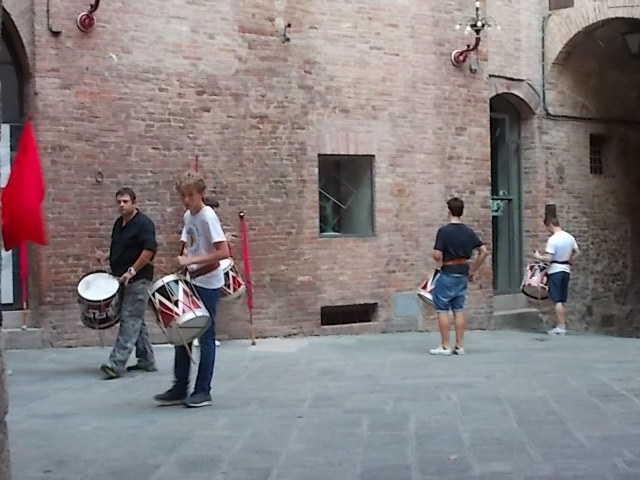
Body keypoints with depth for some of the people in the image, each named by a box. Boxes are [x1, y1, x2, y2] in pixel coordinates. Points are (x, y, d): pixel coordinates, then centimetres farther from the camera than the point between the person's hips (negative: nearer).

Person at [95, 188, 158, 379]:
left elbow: (149, 250, -21)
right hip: (123, 279, 9)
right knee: (136, 320, 13)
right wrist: (106, 256, 8)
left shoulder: (143, 223, -12)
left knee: (130, 320, -9)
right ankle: (147, 361, 21)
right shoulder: (119, 223, 14)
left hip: (137, 279, -9)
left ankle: (116, 364, -13)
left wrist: (132, 271, -21)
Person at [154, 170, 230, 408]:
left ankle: (203, 391, 7)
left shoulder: (208, 217, -16)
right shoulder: (188, 216, 9)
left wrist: (192, 261, -24)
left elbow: (223, 252, -23)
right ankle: (180, 388, 17)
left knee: (205, 337, 0)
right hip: (191, 282, 8)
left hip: (208, 285, -8)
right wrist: (184, 261, 0)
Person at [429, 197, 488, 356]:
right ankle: (459, 346, 13)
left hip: (448, 273, -6)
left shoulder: (444, 231, -13)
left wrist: (441, 263, 4)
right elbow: (484, 252, 6)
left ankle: (445, 346, 3)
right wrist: (472, 270, 12)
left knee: (442, 310, 2)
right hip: (463, 274, 6)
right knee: (459, 310, 11)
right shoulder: (469, 232, 5)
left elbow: (437, 255, -18)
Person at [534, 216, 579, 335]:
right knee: (561, 301, 13)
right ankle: (562, 325, 16)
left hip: (555, 271, -7)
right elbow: (577, 252, 13)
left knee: (558, 301, -4)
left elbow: (548, 258, -20)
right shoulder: (569, 237, 6)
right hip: (566, 270, 7)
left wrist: (538, 256, -3)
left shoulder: (553, 239, -17)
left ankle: (560, 327, -4)